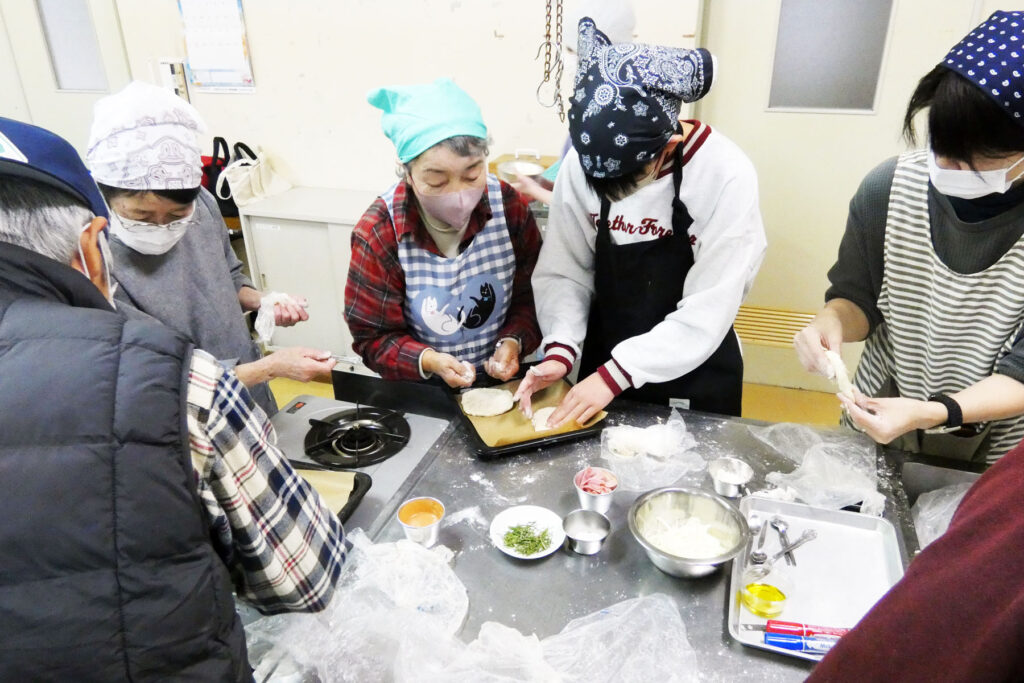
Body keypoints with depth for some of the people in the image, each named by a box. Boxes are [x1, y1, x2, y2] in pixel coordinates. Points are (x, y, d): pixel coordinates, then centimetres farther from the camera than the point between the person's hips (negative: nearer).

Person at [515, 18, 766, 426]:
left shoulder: (727, 178, -23)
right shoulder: (580, 162, -13)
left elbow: (706, 314, -22)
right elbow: (564, 271, -7)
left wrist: (616, 375, -23)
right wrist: (560, 351, -21)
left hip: (695, 379, -3)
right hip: (605, 363, 3)